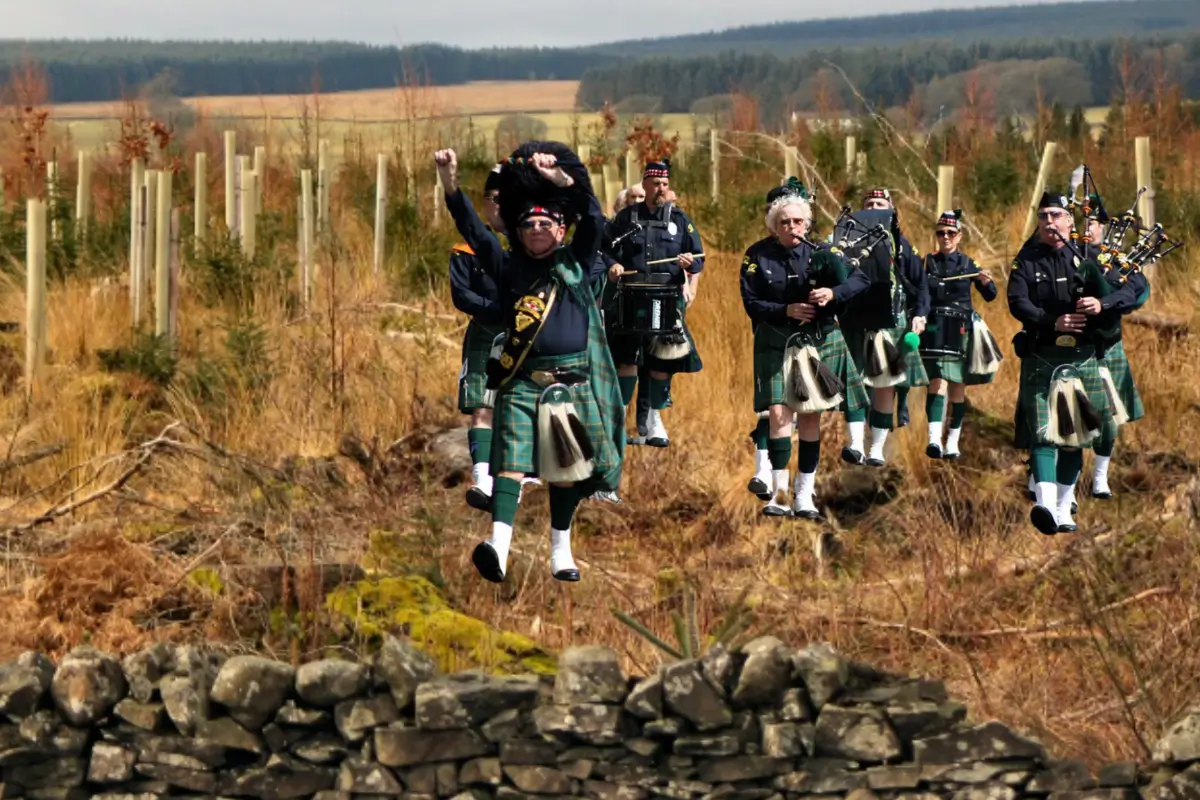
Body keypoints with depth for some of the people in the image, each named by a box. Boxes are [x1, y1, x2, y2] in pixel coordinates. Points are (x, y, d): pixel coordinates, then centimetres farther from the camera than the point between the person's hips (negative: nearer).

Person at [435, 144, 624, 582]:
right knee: (510, 463, -14)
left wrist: (559, 177, -20)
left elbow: (593, 220, -6)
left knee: (566, 472, 9)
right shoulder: (510, 270, 9)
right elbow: (473, 230, -2)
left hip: (572, 384, 1)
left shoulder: (577, 265, 9)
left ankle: (561, 552, 22)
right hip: (520, 385, -1)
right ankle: (499, 546, -28)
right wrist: (450, 183, -16)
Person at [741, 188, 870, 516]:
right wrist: (786, 310, -21)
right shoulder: (758, 256, -4)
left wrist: (833, 293, -27)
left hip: (819, 343, 2)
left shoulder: (819, 253, -2)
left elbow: (860, 280, -8)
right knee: (779, 414, -14)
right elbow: (751, 304, -7)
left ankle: (804, 495, 11)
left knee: (810, 417, 4)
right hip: (776, 344, -2)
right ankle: (780, 493, -10)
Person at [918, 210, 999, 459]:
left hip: (960, 332, 2)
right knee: (938, 382, -17)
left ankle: (953, 442, 15)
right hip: (935, 330, -2)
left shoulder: (968, 264, 7)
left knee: (958, 386, 6)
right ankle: (934, 439, -28)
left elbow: (990, 296, 8)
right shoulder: (928, 263, 6)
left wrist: (986, 283, -14)